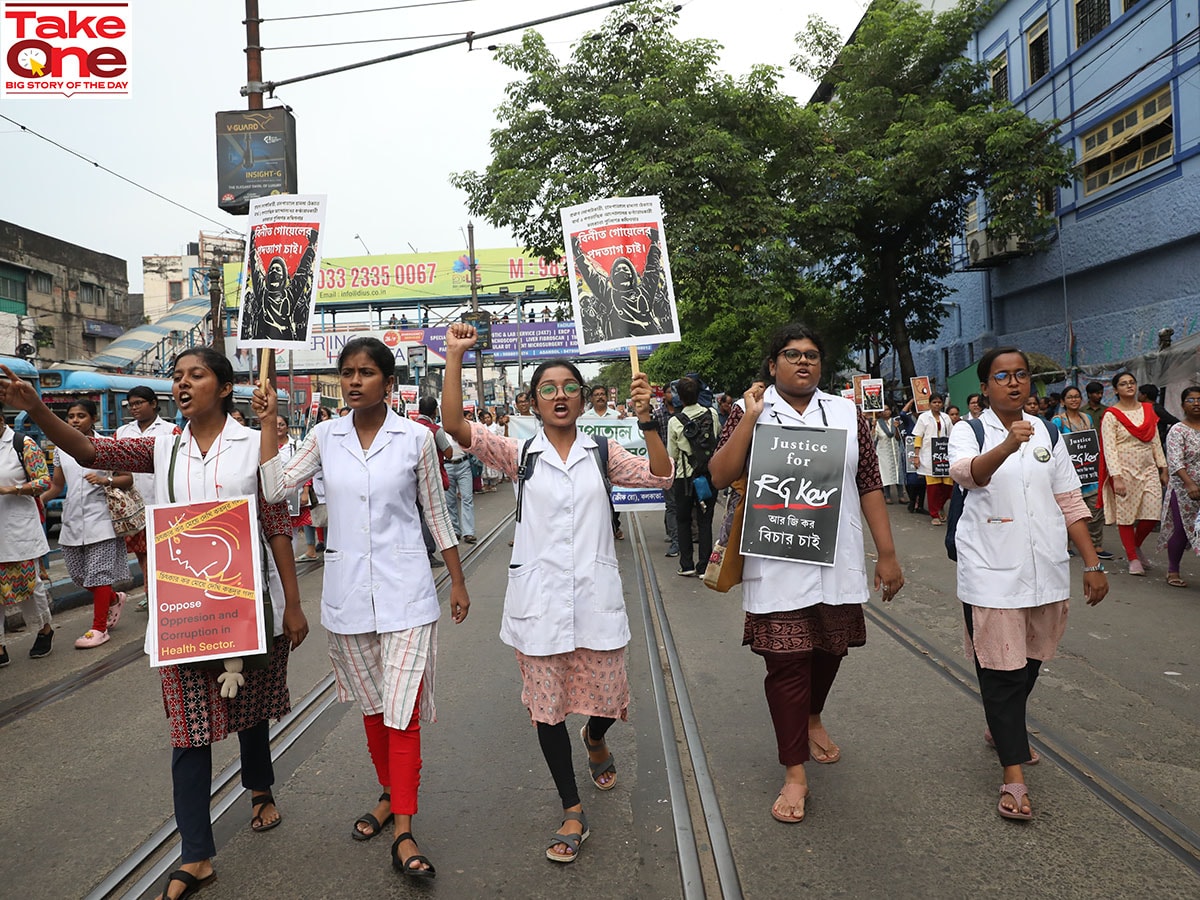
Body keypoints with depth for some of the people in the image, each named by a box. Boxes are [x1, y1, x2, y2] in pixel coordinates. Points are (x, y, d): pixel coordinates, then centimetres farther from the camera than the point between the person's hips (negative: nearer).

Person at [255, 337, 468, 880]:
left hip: (404, 591, -3)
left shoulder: (415, 438, -5)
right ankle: (389, 795, 36)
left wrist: (458, 582, 6)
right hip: (347, 591, 4)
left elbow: (436, 514, 3)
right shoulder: (325, 437, 3)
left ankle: (404, 835, 1)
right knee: (371, 706, 17)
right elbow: (274, 488, -5)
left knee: (402, 711, -6)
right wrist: (268, 423, -8)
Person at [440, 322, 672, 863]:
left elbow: (660, 477, -6)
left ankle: (594, 740, 48)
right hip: (537, 600, 0)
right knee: (547, 709, 6)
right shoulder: (519, 455, 2)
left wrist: (646, 419, -17)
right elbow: (456, 426, -10)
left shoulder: (601, 453, 5)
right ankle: (573, 814, 25)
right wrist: (455, 357, -16)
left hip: (595, 598, 1)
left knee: (605, 699, 9)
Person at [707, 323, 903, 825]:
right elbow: (720, 477, -12)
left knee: (829, 650, 18)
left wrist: (887, 554, 3)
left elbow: (870, 486, 7)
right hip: (777, 567, -3)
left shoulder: (846, 414, 7)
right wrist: (750, 417, -17)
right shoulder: (751, 414, 0)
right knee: (786, 662, -1)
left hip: (837, 564, 3)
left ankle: (812, 718, 49)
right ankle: (794, 774, 13)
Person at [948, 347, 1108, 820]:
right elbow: (967, 473, -27)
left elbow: (1070, 503, 12)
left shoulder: (1047, 434, 10)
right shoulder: (969, 433, -4)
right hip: (991, 572, -5)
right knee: (1001, 670, -5)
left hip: (1046, 569, 5)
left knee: (1030, 661, 17)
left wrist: (1092, 563, 7)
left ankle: (1001, 729, 41)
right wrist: (1007, 446, -47)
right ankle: (1014, 778, 0)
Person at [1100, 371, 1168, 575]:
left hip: (1148, 469, 4)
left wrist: (1163, 469, 11)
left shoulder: (1148, 410, 10)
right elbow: (1109, 449, -11)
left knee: (1153, 514, -1)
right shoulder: (1111, 415, -5)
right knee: (1125, 515, 1)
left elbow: (1156, 442, 15)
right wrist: (1116, 478, -18)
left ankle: (1136, 545, 26)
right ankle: (1133, 558, 14)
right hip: (1124, 471, -4)